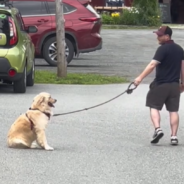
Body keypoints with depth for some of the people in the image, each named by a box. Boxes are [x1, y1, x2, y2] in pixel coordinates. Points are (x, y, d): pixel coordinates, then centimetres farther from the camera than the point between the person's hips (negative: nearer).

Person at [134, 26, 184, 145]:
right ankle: (174, 136, 4)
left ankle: (158, 129, -13)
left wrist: (140, 77, -22)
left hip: (161, 84, -6)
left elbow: (152, 65, -21)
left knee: (154, 107, 5)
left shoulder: (163, 49, -13)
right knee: (173, 110, 6)